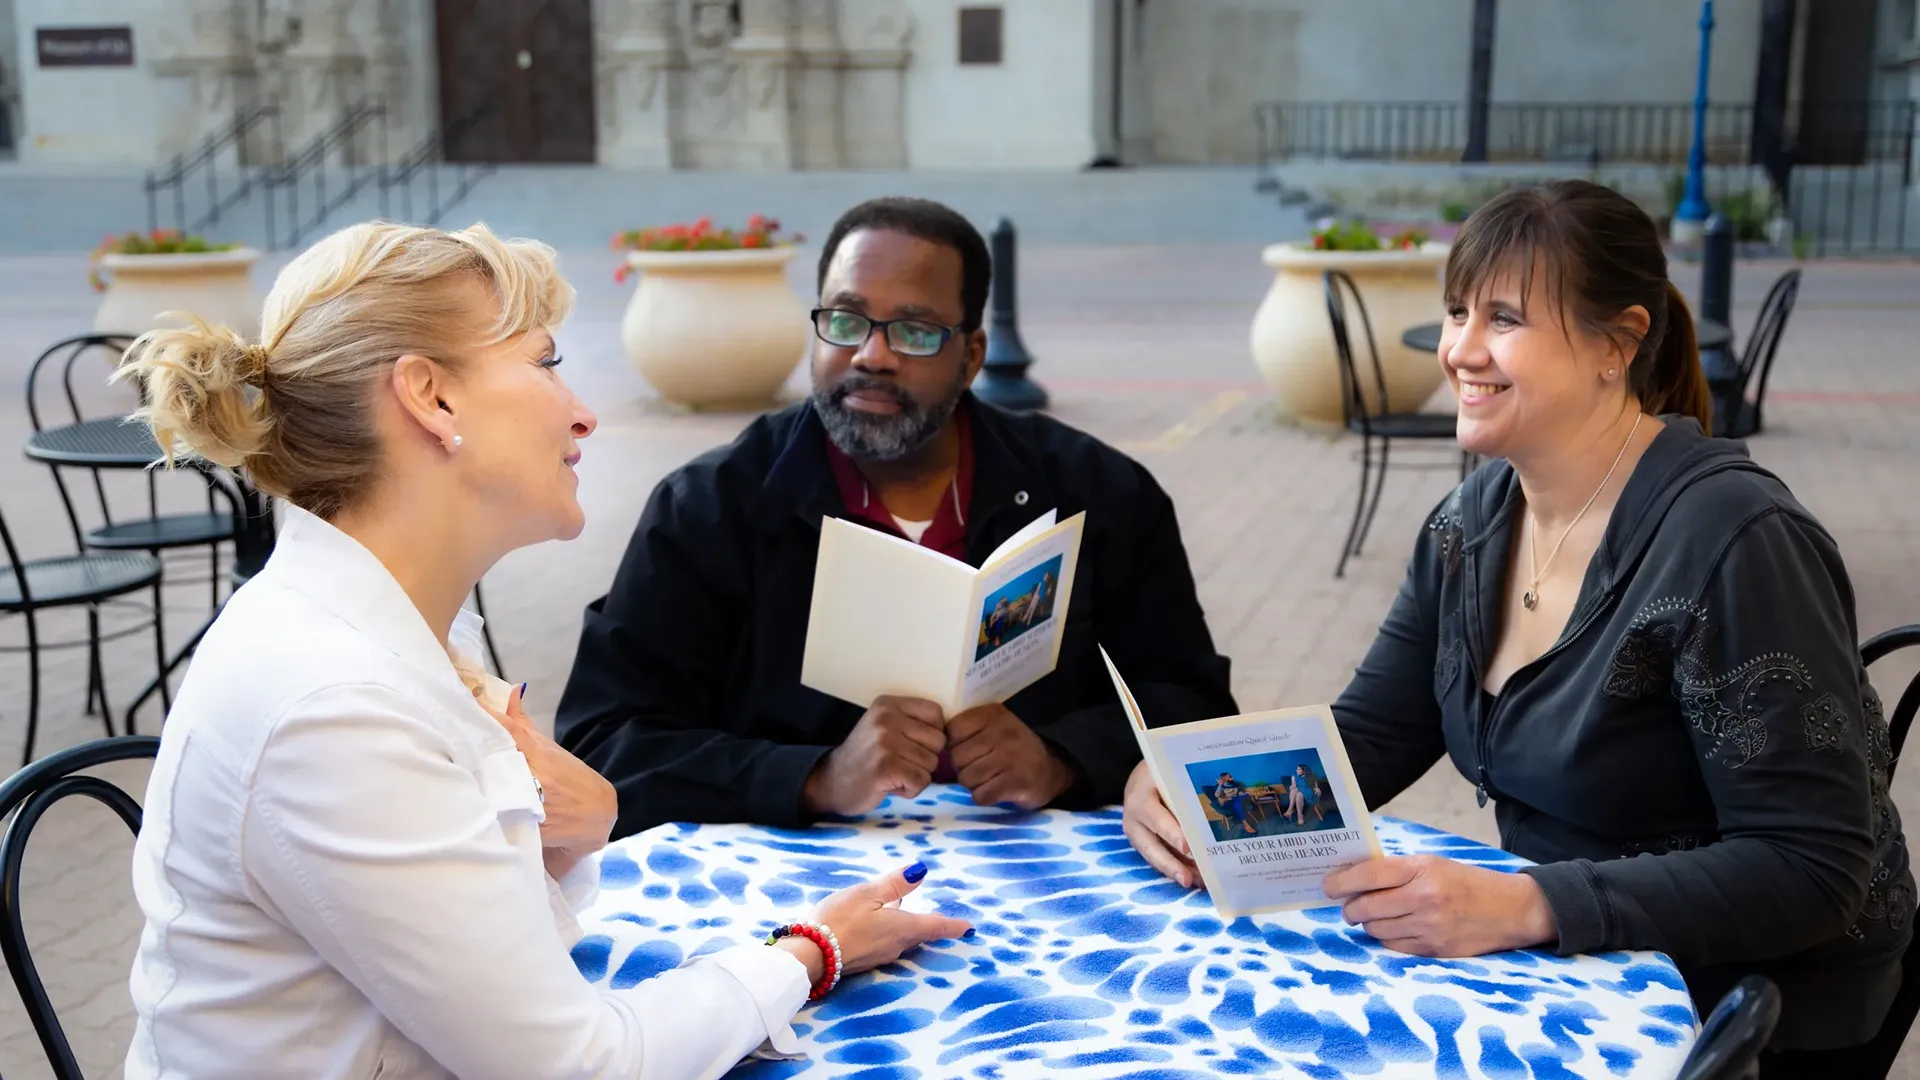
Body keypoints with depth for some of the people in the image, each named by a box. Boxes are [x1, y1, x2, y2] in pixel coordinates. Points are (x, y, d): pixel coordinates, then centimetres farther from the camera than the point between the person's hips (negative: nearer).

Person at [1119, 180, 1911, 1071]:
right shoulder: (1475, 522, 1)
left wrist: (1525, 907, -32)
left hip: (1746, 1018, -6)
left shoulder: (1732, 543, -21)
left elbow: (1814, 867, -23)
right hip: (1566, 970, 6)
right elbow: (1369, 736, 5)